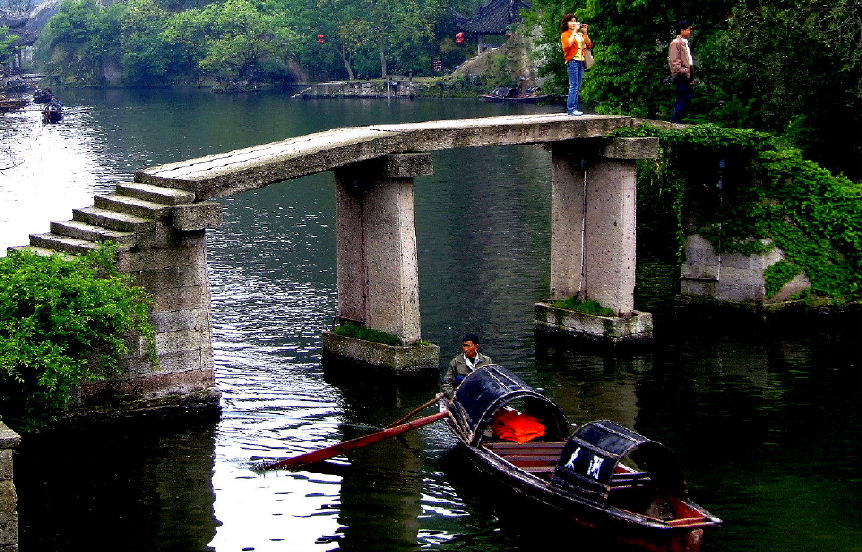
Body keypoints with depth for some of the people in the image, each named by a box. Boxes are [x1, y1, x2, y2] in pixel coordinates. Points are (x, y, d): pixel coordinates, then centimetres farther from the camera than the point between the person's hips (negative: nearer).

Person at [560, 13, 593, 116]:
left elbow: (589, 45, 12)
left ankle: (575, 108, 4)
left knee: (579, 87, 3)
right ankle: (571, 109, -16)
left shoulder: (580, 34, 20)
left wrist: (585, 33, 1)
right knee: (574, 86, -14)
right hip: (572, 61, -6)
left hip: (581, 61, 6)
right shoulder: (565, 34, 4)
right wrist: (575, 31, -12)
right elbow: (568, 44, -16)